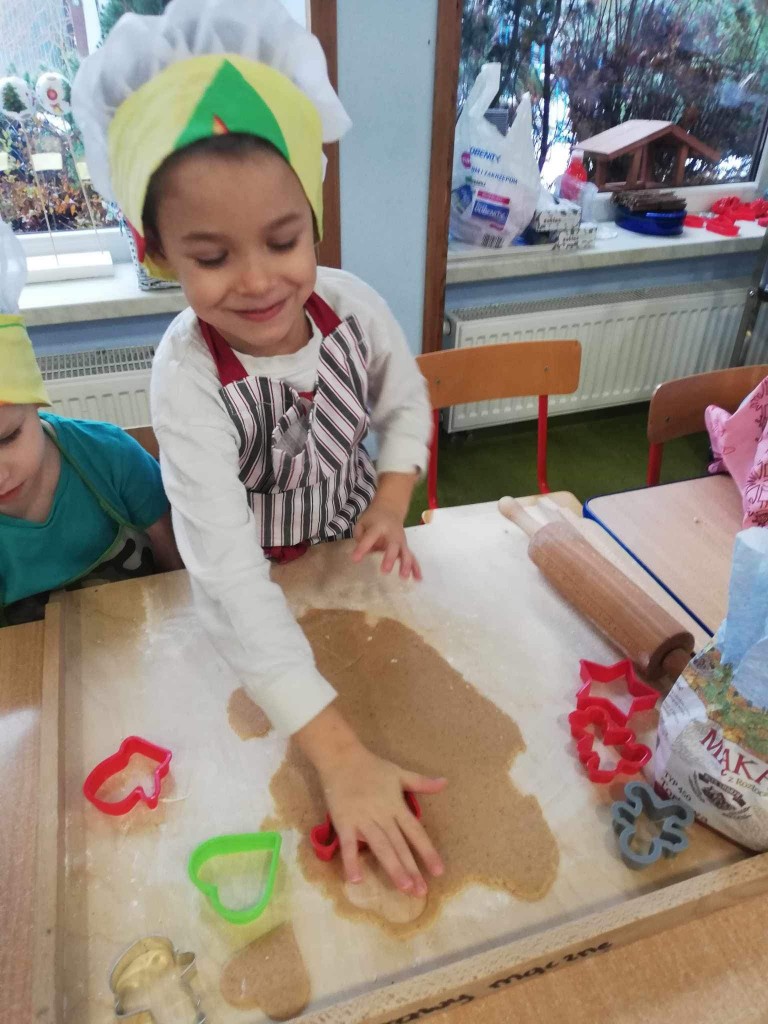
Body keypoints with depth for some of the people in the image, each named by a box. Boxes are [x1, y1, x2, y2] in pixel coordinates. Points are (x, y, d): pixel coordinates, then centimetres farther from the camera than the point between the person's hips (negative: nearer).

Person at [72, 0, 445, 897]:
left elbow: (406, 403, 0)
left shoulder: (353, 306, -21)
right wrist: (340, 756, -45)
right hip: (264, 577, -2)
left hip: (355, 545, 3)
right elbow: (229, 577, -40)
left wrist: (391, 499, -17)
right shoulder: (188, 381, -33)